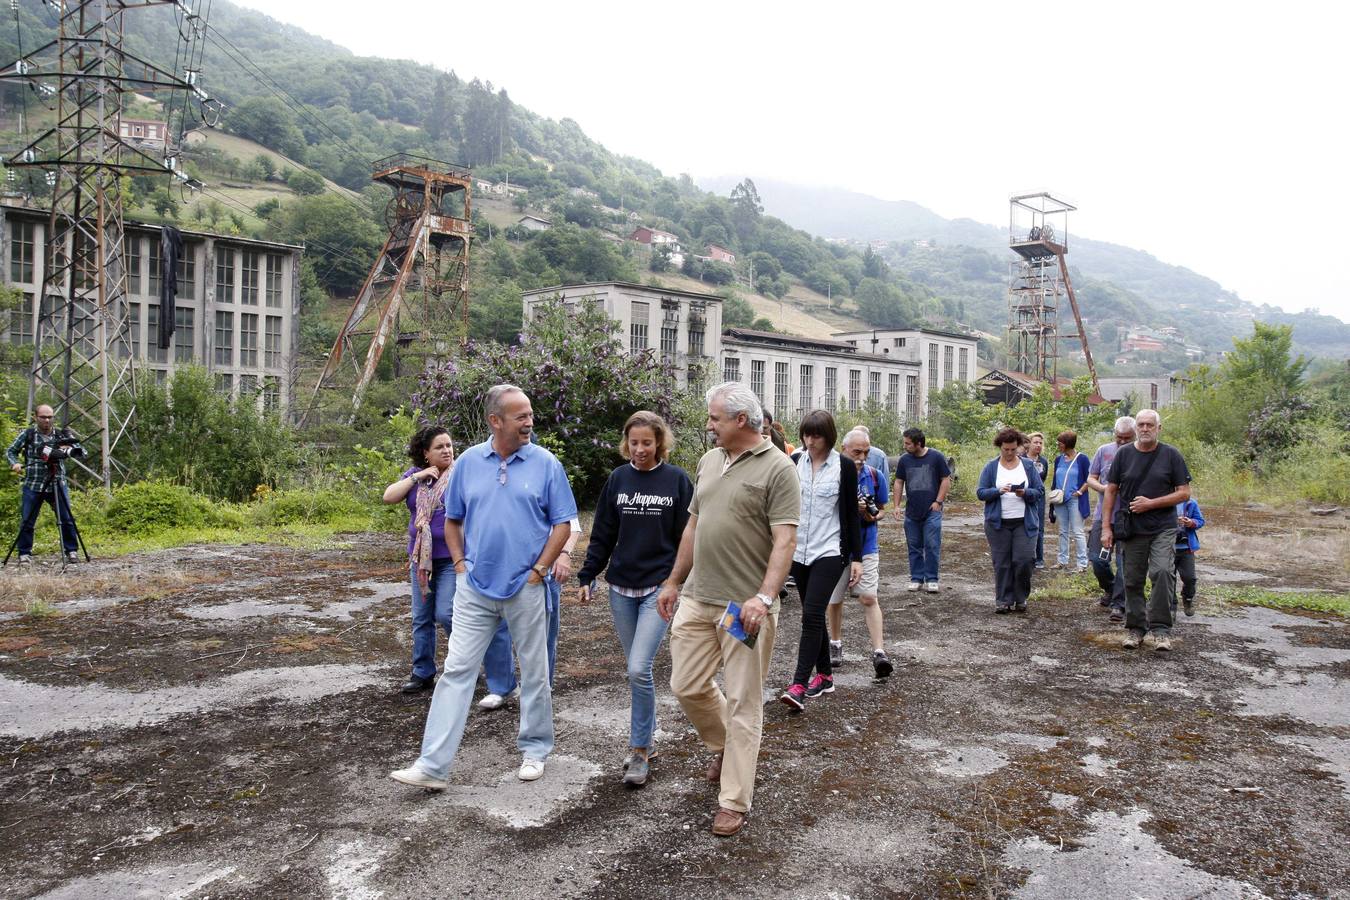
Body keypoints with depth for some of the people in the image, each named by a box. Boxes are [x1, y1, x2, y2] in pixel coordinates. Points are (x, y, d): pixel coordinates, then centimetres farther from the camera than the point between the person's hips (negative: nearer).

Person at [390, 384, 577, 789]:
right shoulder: (469, 461, 3)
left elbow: (562, 523, -2)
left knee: (535, 673, 10)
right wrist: (460, 564, 4)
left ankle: (535, 750, 28)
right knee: (456, 671, 1)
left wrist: (539, 570, -8)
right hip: (475, 588, 2)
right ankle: (432, 765, 5)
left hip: (525, 588, -1)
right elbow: (452, 519, 13)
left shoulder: (546, 464, -4)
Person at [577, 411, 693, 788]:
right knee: (635, 671, 11)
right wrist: (587, 577, 6)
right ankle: (645, 739, 27)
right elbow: (602, 534, 10)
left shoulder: (677, 480, -4)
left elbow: (688, 537, -2)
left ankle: (639, 751, 3)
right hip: (621, 588, 4)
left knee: (639, 670, -11)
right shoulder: (618, 479, 6)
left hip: (659, 588, -4)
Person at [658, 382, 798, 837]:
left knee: (743, 703, 3)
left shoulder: (777, 468, -10)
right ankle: (725, 745, 40)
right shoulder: (709, 461, 12)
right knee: (687, 686, 12)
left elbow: (784, 541, -16)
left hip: (746, 607, -7)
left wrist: (764, 597, -26)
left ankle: (734, 802, 14)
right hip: (697, 599, 7)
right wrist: (673, 582, 20)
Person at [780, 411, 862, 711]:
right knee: (813, 615, 12)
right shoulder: (794, 463, 4)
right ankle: (824, 675, 25)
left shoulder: (844, 466, -5)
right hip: (799, 551, 4)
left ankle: (799, 685, -14)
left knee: (811, 615, -14)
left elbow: (851, 514, -2)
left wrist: (856, 558, -3)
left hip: (829, 552, -4)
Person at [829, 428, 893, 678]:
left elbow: (881, 509, 10)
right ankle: (836, 645, 30)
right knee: (834, 599, 12)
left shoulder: (875, 476, 0)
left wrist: (873, 515, -13)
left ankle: (879, 653, -8)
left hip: (865, 545, 0)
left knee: (869, 598, -8)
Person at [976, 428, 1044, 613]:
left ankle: (1020, 598, 12)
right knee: (1001, 563, 2)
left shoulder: (1029, 465, 6)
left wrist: (1025, 493, -17)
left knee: (1025, 560, -7)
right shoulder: (991, 467, 4)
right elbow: (981, 492, 0)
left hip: (1025, 522, 0)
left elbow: (1039, 491, 4)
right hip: (998, 523, 0)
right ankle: (1003, 600, 12)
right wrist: (998, 491, -18)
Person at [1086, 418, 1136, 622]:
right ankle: (1109, 589, 31)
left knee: (1124, 562, -1)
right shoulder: (1104, 451, 5)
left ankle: (1118, 604, 8)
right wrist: (1102, 487, -11)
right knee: (1097, 558, 5)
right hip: (1103, 515, 3)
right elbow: (1091, 479, 9)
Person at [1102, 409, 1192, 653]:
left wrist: (1151, 503, -13)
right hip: (1131, 529, 2)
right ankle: (1136, 628, 22)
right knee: (1133, 581, 8)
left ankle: (1160, 628, -10)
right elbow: (1111, 491, 7)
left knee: (1162, 571, -20)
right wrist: (1106, 527, 1)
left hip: (1163, 529, -2)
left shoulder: (1171, 455, 0)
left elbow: (1184, 493, -1)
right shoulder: (1124, 454, 4)